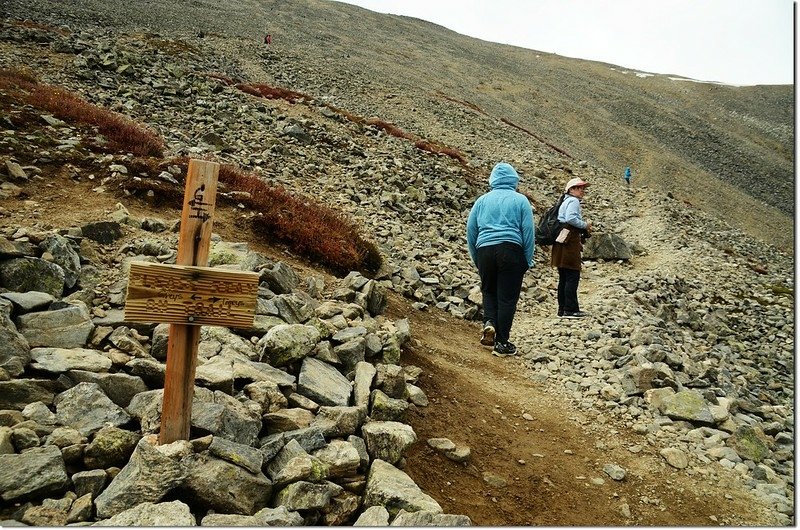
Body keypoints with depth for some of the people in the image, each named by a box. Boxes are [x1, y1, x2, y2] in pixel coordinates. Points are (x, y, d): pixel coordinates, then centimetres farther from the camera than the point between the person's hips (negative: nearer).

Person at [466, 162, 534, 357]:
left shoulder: (482, 200, 13)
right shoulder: (520, 200, 6)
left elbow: (471, 230, 13)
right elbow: (528, 231, 1)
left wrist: (476, 258, 19)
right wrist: (528, 260, 7)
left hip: (485, 250, 3)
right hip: (511, 250, -2)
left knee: (489, 291, 21)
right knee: (507, 297, 3)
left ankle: (489, 322, -1)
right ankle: (501, 342, 6)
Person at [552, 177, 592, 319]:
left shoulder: (566, 201, 25)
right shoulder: (573, 201, -5)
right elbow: (571, 218, -22)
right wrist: (585, 225, -9)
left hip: (562, 241, 10)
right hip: (570, 242, -10)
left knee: (564, 278, 11)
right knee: (573, 276, -7)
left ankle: (563, 309, 14)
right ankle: (570, 310, -6)